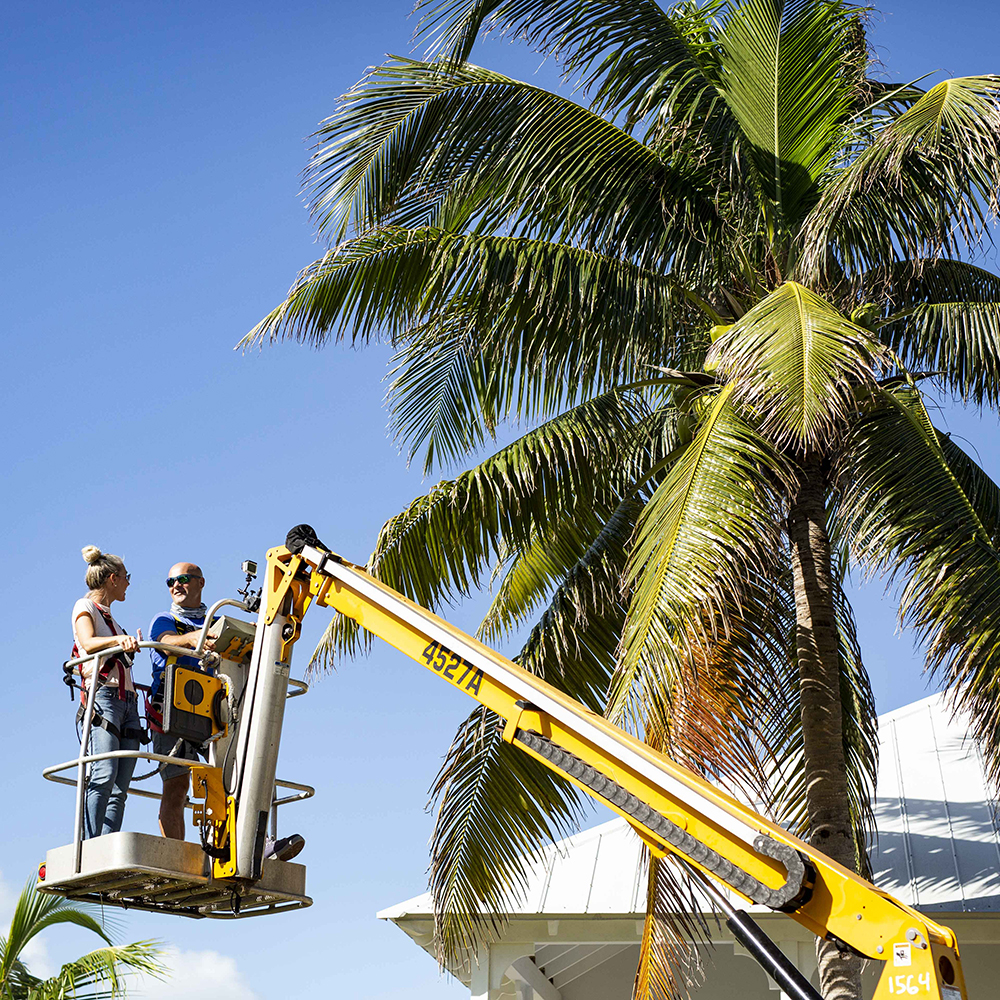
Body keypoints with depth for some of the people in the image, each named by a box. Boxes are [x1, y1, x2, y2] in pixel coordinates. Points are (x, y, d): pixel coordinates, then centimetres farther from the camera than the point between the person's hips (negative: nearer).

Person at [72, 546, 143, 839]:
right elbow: (88, 643, -16)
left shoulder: (109, 617, 30)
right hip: (103, 696, -8)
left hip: (128, 701, 8)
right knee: (104, 776, -23)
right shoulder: (85, 607, 7)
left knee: (120, 788, -6)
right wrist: (118, 640, -30)